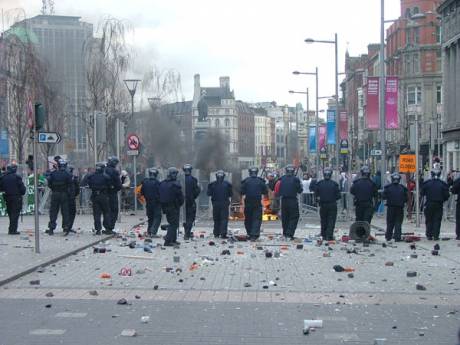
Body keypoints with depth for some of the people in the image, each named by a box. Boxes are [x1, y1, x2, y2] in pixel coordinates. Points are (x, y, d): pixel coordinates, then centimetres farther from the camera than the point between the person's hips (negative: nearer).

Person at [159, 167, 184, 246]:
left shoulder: (162, 184, 5)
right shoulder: (175, 184, -17)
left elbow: (160, 196, 9)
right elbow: (180, 196, -13)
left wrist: (163, 206, 13)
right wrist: (180, 203, 7)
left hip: (165, 206, 7)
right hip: (174, 207, -7)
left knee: (171, 223, 19)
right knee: (174, 224, -2)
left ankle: (173, 240, 24)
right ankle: (168, 241, -9)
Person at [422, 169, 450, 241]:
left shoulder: (427, 183, -3)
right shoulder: (443, 184, -3)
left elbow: (422, 193, 2)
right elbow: (447, 195, -1)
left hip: (429, 205, 0)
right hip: (439, 205, 0)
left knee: (429, 221, 8)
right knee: (437, 220, 4)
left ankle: (429, 235, 7)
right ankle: (436, 235, 0)